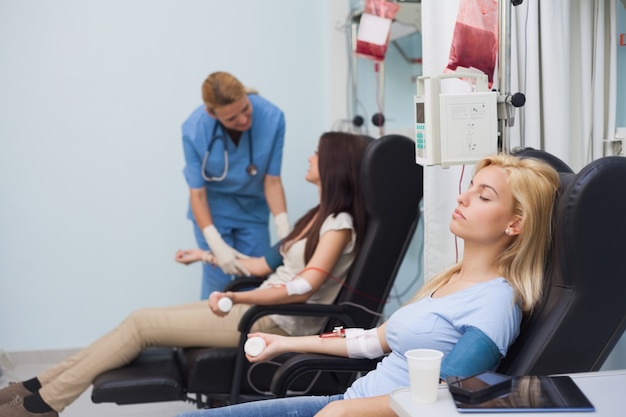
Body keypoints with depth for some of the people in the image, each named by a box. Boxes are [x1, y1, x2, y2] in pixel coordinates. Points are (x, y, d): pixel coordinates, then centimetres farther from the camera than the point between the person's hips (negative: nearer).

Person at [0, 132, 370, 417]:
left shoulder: (340, 224, -14)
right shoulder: (321, 216, 15)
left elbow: (304, 288, -27)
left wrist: (237, 297, -38)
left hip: (277, 323, -9)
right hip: (263, 307, 9)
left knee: (142, 324, -9)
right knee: (143, 320, 1)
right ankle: (39, 386, 6)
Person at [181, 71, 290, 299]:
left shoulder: (272, 117, -25)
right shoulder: (195, 130, -26)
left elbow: (272, 180, -14)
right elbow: (197, 192, -17)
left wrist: (284, 230, -25)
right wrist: (217, 245, -28)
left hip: (253, 207, 1)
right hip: (213, 207, -1)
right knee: (218, 283, -5)